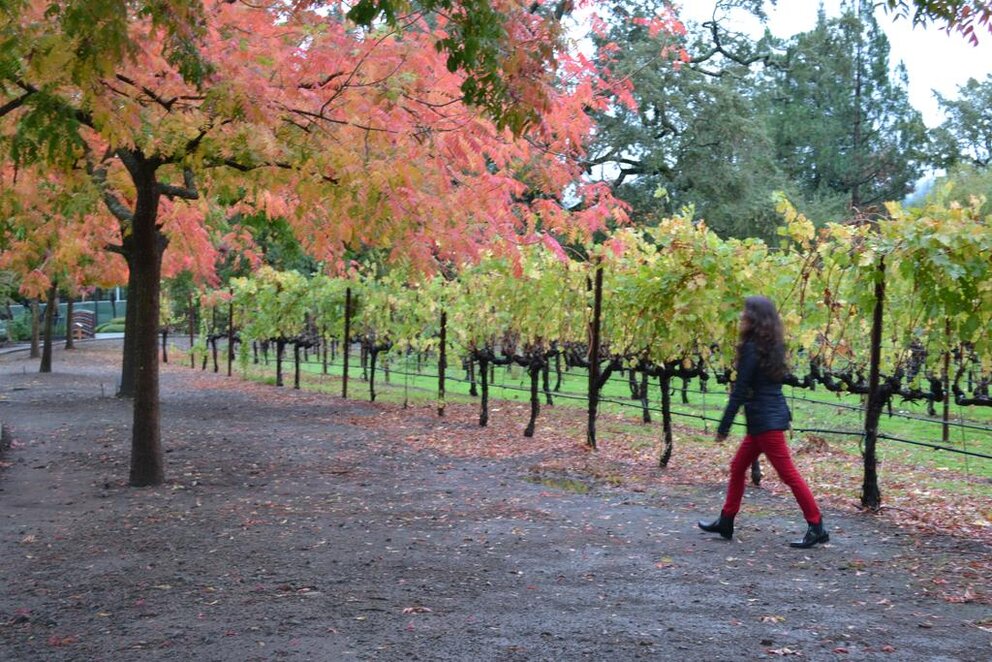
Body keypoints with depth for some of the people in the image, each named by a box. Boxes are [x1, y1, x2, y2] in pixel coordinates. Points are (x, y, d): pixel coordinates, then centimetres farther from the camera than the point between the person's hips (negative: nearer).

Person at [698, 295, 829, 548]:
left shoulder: (752, 348, -16)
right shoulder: (770, 347, 10)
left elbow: (739, 392, -16)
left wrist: (724, 427, -11)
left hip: (766, 422, -10)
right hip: (771, 417, 10)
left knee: (788, 474, -4)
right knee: (737, 467, 16)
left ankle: (817, 528, 1)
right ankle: (726, 522, 23)